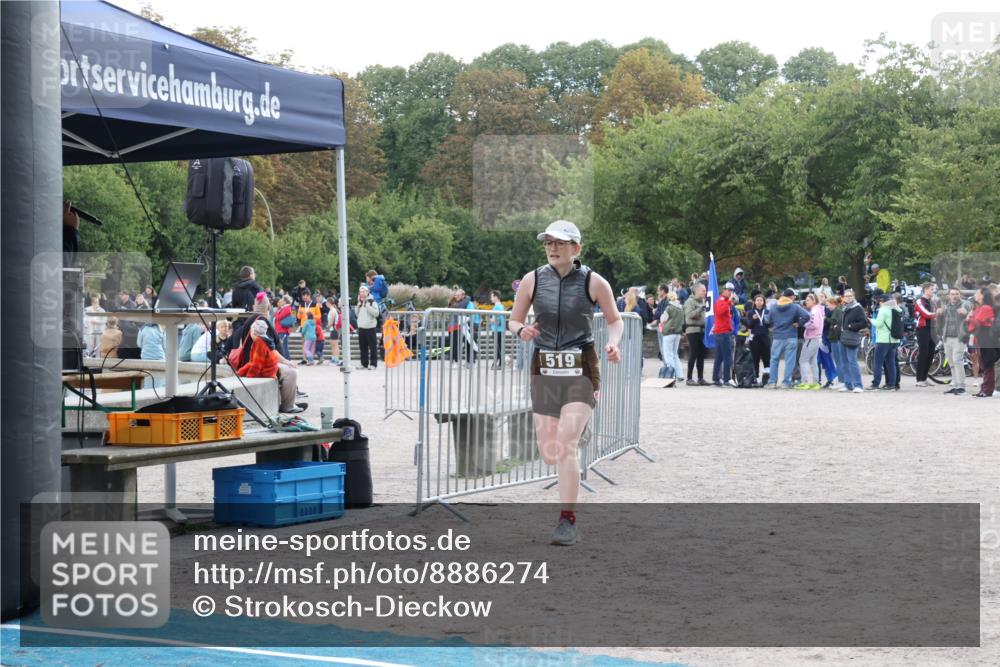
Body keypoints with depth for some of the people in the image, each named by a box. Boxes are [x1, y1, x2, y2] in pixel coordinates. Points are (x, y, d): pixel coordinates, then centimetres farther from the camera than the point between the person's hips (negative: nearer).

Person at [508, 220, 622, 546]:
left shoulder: (593, 282, -4)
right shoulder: (532, 280, 1)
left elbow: (615, 320, 9)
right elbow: (513, 321, 10)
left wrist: (613, 343, -11)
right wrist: (521, 331, -13)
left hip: (581, 371, -3)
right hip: (544, 369, 3)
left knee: (565, 446, -18)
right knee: (549, 455, 7)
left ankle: (567, 521, -11)